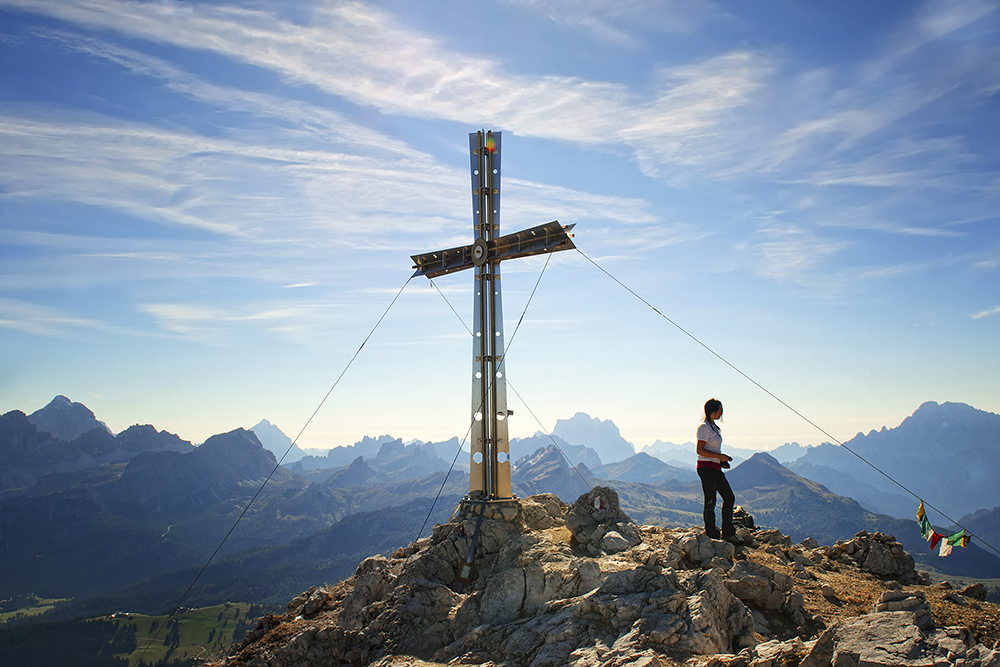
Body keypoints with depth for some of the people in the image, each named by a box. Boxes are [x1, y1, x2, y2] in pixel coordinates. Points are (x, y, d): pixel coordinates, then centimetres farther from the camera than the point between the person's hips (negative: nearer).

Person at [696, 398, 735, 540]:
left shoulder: (713, 426, 16)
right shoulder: (704, 427, -13)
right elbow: (700, 450, -19)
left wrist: (722, 461, 9)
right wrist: (719, 456, -18)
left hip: (715, 468, 10)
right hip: (706, 467, -10)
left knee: (729, 497, 10)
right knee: (710, 501, -4)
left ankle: (728, 533, 19)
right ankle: (711, 534, 6)